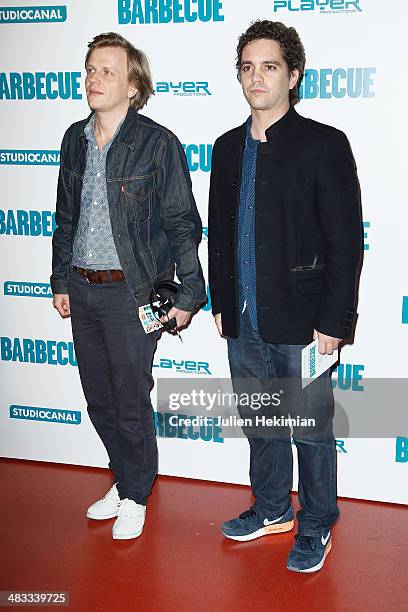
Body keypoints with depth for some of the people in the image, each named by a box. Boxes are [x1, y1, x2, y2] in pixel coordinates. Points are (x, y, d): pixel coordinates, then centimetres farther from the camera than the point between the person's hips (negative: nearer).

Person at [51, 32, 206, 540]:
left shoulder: (158, 144, -10)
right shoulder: (75, 139, 8)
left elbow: (182, 224, -8)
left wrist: (189, 294, -9)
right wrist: (61, 280, 15)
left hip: (131, 292, -6)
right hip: (81, 290, 6)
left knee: (130, 401, 5)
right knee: (98, 398, 16)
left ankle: (135, 496, 26)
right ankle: (124, 479, 37)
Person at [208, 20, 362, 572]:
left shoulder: (324, 144, -8)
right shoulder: (228, 147, 10)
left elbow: (347, 240, -11)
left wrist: (332, 323, -14)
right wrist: (220, 301, 12)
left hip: (301, 321, -5)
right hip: (244, 322, 6)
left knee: (311, 429, 7)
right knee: (260, 424, 19)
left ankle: (316, 526, 27)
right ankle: (272, 509, 38)